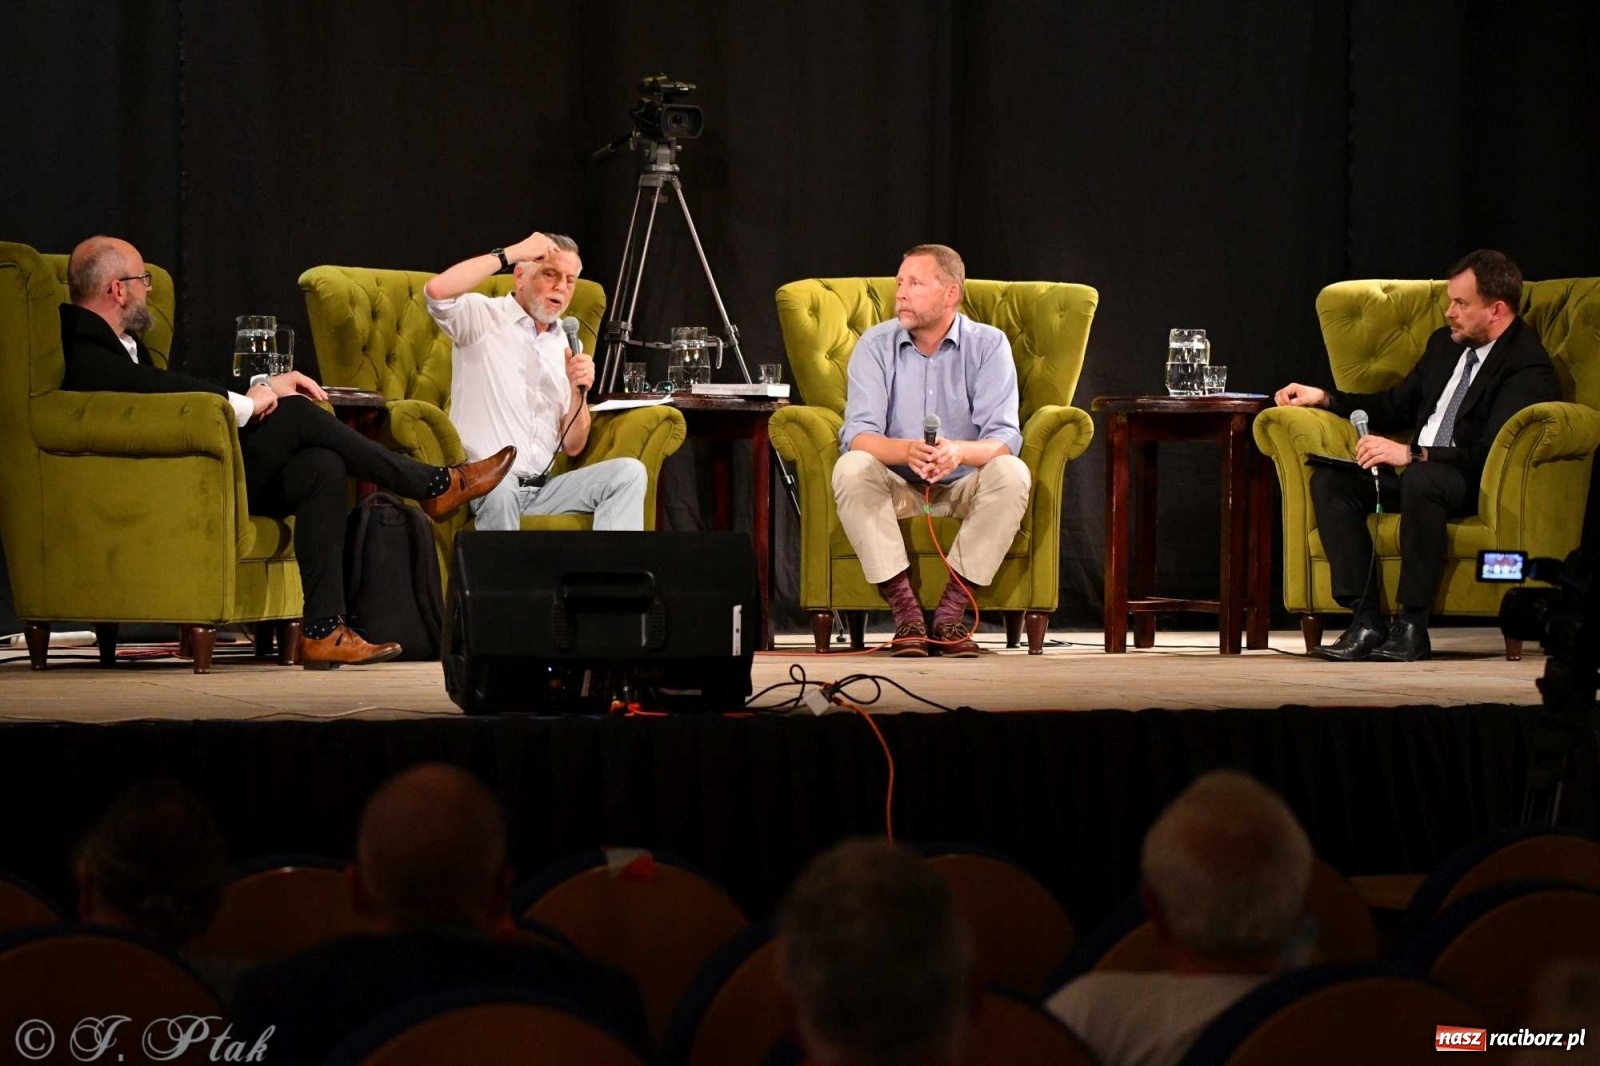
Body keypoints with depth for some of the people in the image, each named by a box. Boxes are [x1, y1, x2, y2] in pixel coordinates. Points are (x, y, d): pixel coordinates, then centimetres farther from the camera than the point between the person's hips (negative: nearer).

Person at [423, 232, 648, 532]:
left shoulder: (567, 346, 17)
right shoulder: (483, 318, 2)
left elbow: (573, 447, 15)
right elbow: (437, 290, -22)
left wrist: (578, 391, -6)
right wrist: (512, 252, -13)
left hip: (542, 488, 6)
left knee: (629, 472, -17)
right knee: (498, 486, -40)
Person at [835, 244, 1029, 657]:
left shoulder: (988, 345, -7)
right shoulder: (876, 345, -5)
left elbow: (1004, 438, -18)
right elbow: (857, 435, -16)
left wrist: (959, 451, -42)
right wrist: (906, 451, -39)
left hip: (965, 488, 0)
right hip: (896, 489, 0)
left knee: (1012, 473, -30)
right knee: (851, 469, -30)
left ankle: (951, 611, -27)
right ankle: (905, 610, -30)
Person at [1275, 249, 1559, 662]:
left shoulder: (1529, 368, -13)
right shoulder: (1445, 343, 14)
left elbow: (1492, 455, -25)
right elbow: (1397, 406, 26)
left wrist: (1412, 455, -31)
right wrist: (1325, 398, 14)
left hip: (1476, 487, -8)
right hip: (1415, 473, 9)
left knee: (1420, 480, -40)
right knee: (1329, 480, -14)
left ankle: (1412, 625, -32)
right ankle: (1365, 619, -22)